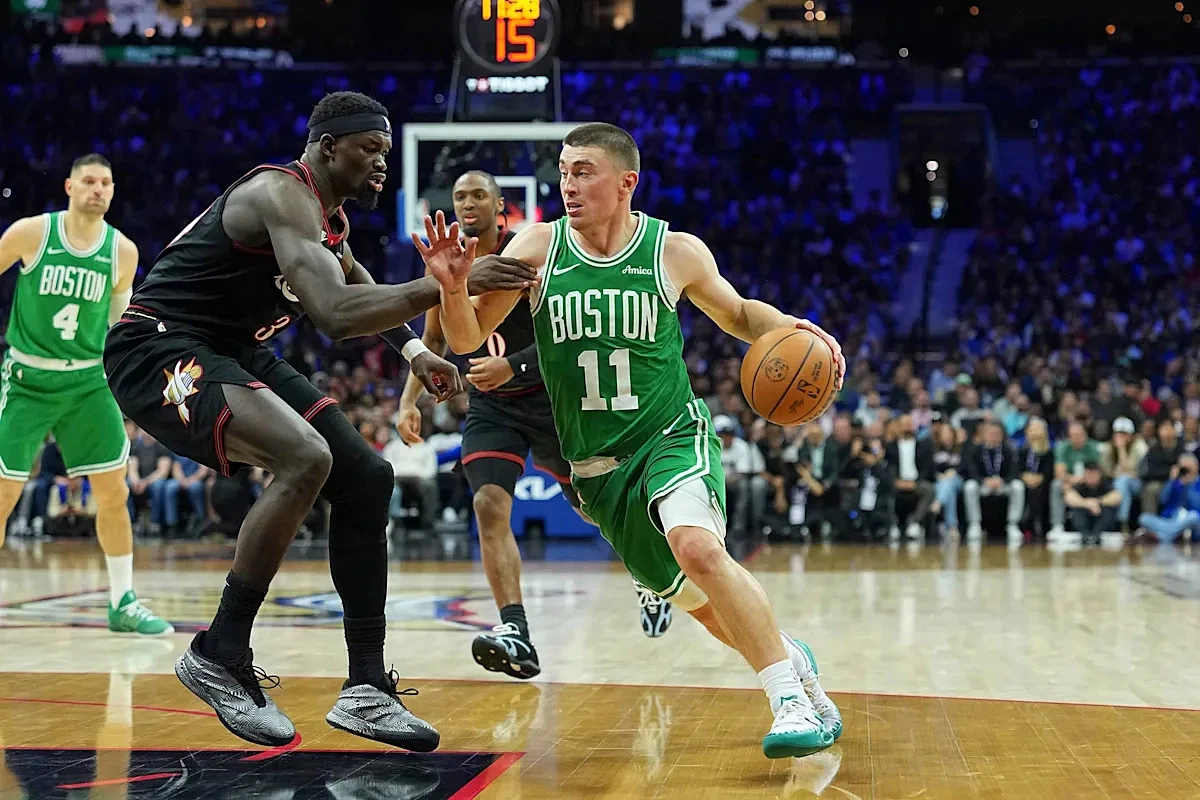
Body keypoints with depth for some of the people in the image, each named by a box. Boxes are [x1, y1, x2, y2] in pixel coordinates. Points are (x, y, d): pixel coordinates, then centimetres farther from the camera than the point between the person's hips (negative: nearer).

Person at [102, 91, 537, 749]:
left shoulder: (330, 218, 12)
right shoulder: (284, 194, -20)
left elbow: (357, 283, 34)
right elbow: (335, 314, -35)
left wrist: (413, 349, 20)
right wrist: (445, 286, -34)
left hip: (236, 354, 10)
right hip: (159, 350, -10)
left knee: (366, 477, 1)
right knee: (306, 458, -32)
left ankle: (366, 689, 3)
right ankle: (218, 657, -18)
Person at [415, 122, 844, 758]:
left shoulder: (676, 251, -6)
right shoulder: (537, 248, -4)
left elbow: (737, 314, 12)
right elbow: (467, 338, -2)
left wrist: (787, 326, -9)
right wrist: (453, 287, -23)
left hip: (672, 435, -3)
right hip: (594, 464, 4)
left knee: (698, 548, -32)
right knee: (690, 596, 13)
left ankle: (793, 697, -22)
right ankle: (787, 657, 41)